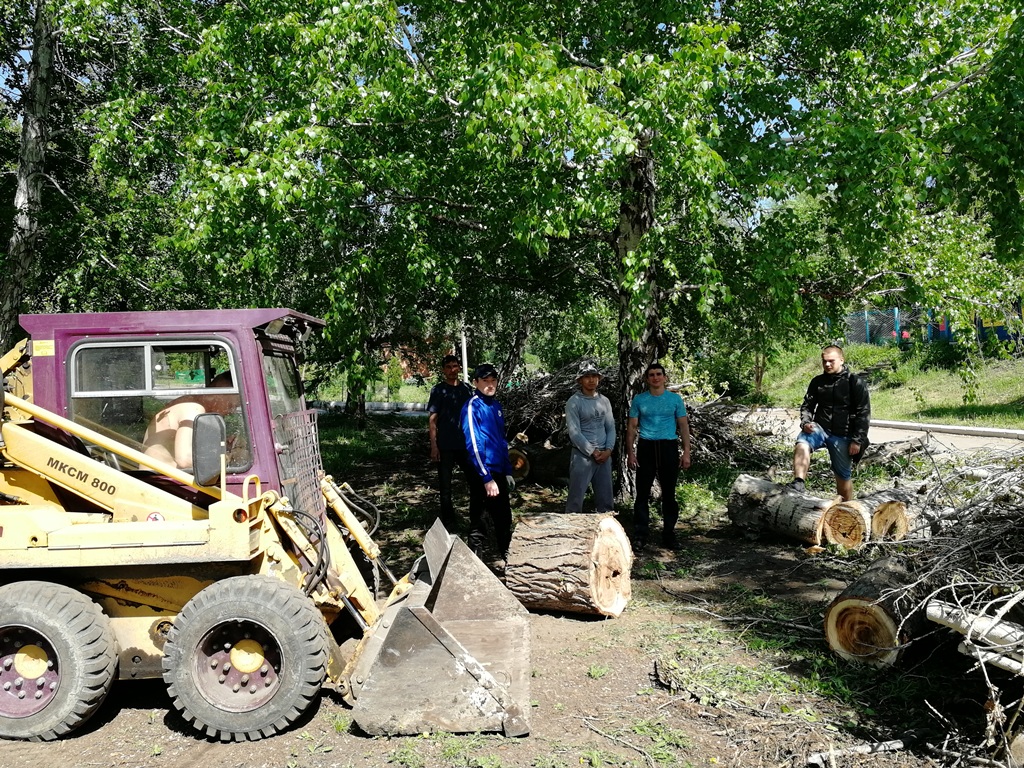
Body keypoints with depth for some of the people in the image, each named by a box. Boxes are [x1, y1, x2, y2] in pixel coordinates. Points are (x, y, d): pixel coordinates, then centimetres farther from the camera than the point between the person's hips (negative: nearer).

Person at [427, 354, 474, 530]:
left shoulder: (467, 388, 8)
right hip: (445, 446, -3)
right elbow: (433, 420, -4)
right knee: (445, 484, 5)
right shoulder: (438, 390, -2)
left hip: (466, 443, 3)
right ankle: (448, 520, 17)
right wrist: (433, 446, -10)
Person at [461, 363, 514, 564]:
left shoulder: (496, 405, 9)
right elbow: (473, 445, -20)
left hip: (499, 471, 8)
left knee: (504, 516, 19)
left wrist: (508, 470, 15)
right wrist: (487, 478, -23)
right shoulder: (472, 406, -15)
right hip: (482, 474, -8)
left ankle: (506, 556, 35)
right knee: (479, 520, 2)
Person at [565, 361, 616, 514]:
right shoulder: (574, 402, -7)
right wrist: (593, 452, -14)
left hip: (604, 455, 5)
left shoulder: (604, 401, 10)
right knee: (576, 499, -2)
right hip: (582, 455, -5)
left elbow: (611, 427, 10)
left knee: (606, 499, 11)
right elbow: (574, 432, -12)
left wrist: (608, 450, -5)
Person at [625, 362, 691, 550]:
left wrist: (686, 452, -1)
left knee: (668, 492, 6)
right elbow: (632, 427, 6)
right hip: (646, 448, 0)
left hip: (668, 448, 0)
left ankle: (669, 533, 17)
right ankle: (640, 535, 5)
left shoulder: (675, 399, 5)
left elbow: (683, 426, 6)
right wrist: (630, 452, -3)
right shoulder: (639, 400, 5)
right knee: (643, 493, 1)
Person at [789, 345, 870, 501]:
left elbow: (863, 414, -5)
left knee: (843, 474, 9)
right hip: (820, 428, 2)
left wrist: (857, 441, -9)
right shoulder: (817, 382, 6)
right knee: (802, 444, -31)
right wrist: (805, 422, -9)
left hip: (842, 436, -2)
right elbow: (807, 405, 13)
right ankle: (798, 483, -42)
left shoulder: (856, 383, -4)